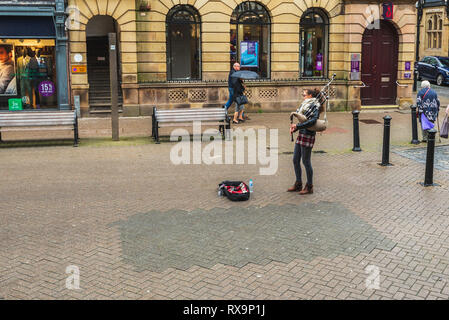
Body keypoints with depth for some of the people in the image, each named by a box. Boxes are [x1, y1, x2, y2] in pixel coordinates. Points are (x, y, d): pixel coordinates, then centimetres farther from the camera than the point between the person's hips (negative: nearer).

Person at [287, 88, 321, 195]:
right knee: (295, 160, 11)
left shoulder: (315, 106, -9)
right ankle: (298, 184, 23)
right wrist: (293, 127, -2)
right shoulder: (305, 104, 17)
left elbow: (312, 121, -22)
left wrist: (297, 126, -21)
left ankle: (309, 187, 9)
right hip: (301, 134, 9)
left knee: (306, 161, -3)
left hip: (308, 135, -9)